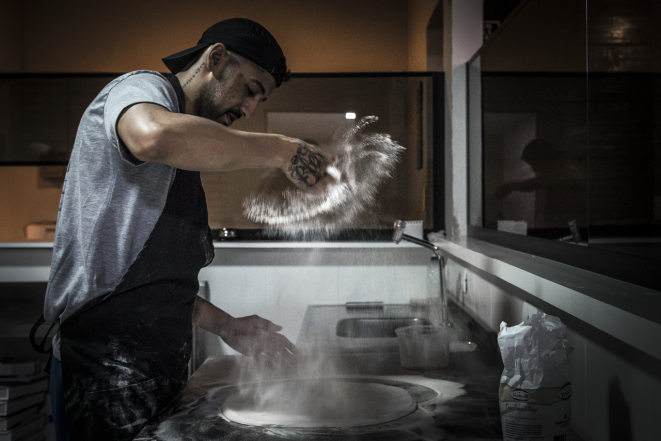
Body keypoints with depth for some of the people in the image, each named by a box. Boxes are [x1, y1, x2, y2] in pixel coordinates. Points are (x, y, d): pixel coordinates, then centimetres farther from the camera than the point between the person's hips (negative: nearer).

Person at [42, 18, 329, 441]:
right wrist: (280, 149, -25)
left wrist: (226, 326, 15)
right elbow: (155, 135, -33)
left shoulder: (181, 164, 23)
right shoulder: (143, 87, -4)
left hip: (160, 369, 9)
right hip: (108, 369, -9)